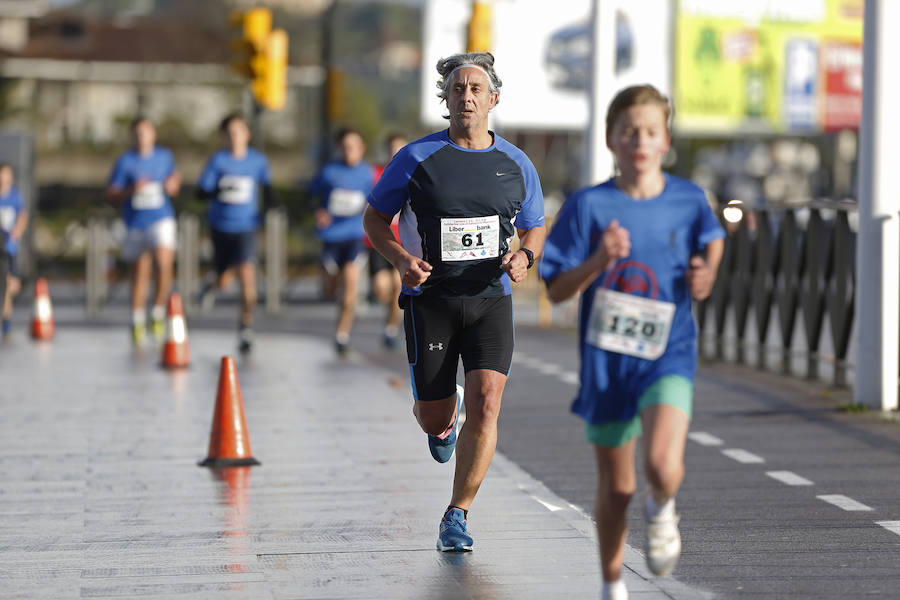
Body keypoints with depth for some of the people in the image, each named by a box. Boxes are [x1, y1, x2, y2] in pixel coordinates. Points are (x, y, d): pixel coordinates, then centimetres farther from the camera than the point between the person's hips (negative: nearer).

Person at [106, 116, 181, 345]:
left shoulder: (165, 156, 5)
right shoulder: (125, 161, -1)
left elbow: (175, 176, 23)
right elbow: (110, 195, -3)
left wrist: (173, 185, 0)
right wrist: (131, 190, -20)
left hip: (162, 219, 0)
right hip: (136, 223, 0)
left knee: (164, 263, -23)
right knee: (139, 274, 7)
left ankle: (158, 312, -4)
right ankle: (138, 323, 22)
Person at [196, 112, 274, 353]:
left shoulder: (258, 160, -1)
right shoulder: (218, 160, -6)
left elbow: (266, 184, 17)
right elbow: (201, 192, -7)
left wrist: (269, 200, 0)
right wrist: (220, 191, -25)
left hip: (246, 227, 0)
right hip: (221, 226, 0)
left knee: (247, 274, -18)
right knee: (225, 282, 5)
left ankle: (245, 328, -7)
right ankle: (212, 287, 45)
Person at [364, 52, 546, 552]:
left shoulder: (516, 165, 5)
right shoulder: (417, 159, -3)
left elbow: (536, 227, 18)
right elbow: (375, 218, 5)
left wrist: (524, 257, -5)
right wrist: (402, 259, -13)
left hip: (491, 300, 1)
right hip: (430, 299, -1)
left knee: (486, 404, -16)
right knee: (435, 419, 3)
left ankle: (457, 518, -5)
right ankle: (447, 414, 44)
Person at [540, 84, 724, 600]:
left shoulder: (688, 200, -2)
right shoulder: (589, 206, -6)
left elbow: (712, 236, 20)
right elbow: (556, 290, -6)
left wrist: (706, 276, -2)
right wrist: (599, 262, -24)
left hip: (668, 357, 0)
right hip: (607, 360, 0)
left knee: (664, 466, -25)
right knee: (616, 488, 10)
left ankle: (661, 511, 12)